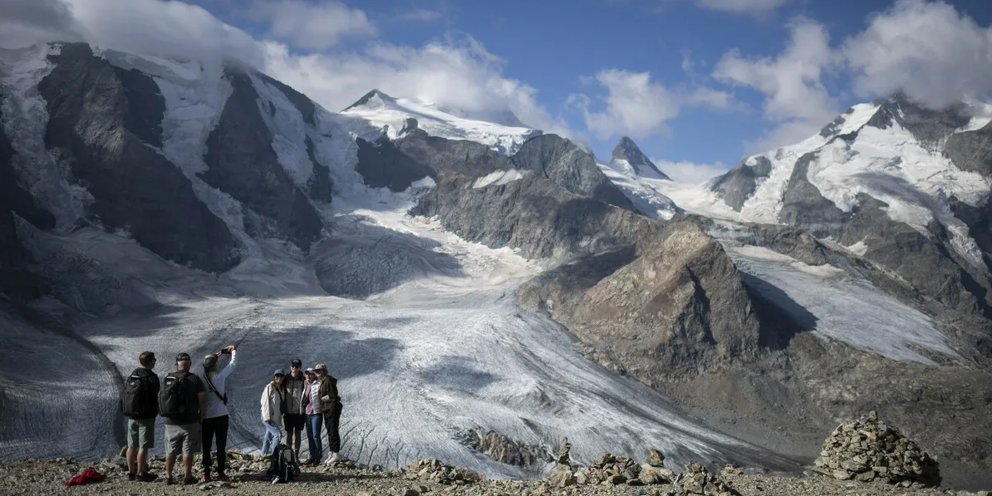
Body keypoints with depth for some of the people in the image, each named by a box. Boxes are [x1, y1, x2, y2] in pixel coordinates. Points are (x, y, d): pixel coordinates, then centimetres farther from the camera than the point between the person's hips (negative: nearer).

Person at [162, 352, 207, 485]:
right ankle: (187, 476, 6)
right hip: (190, 423, -3)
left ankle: (168, 476, 16)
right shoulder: (194, 379, -9)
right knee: (188, 451, 4)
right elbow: (203, 400, -12)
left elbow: (161, 398, 8)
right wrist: (201, 417, 0)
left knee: (171, 451, 13)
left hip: (171, 423, 4)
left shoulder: (167, 379, 3)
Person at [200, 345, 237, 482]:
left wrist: (216, 356, 22)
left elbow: (207, 367, 14)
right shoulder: (220, 376, -11)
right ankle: (221, 473, 11)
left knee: (206, 446, 6)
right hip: (221, 416, -1)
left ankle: (206, 474, 5)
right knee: (221, 446, 7)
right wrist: (234, 351, 19)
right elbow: (233, 364, 1)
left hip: (206, 417, 1)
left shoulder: (201, 378, -8)